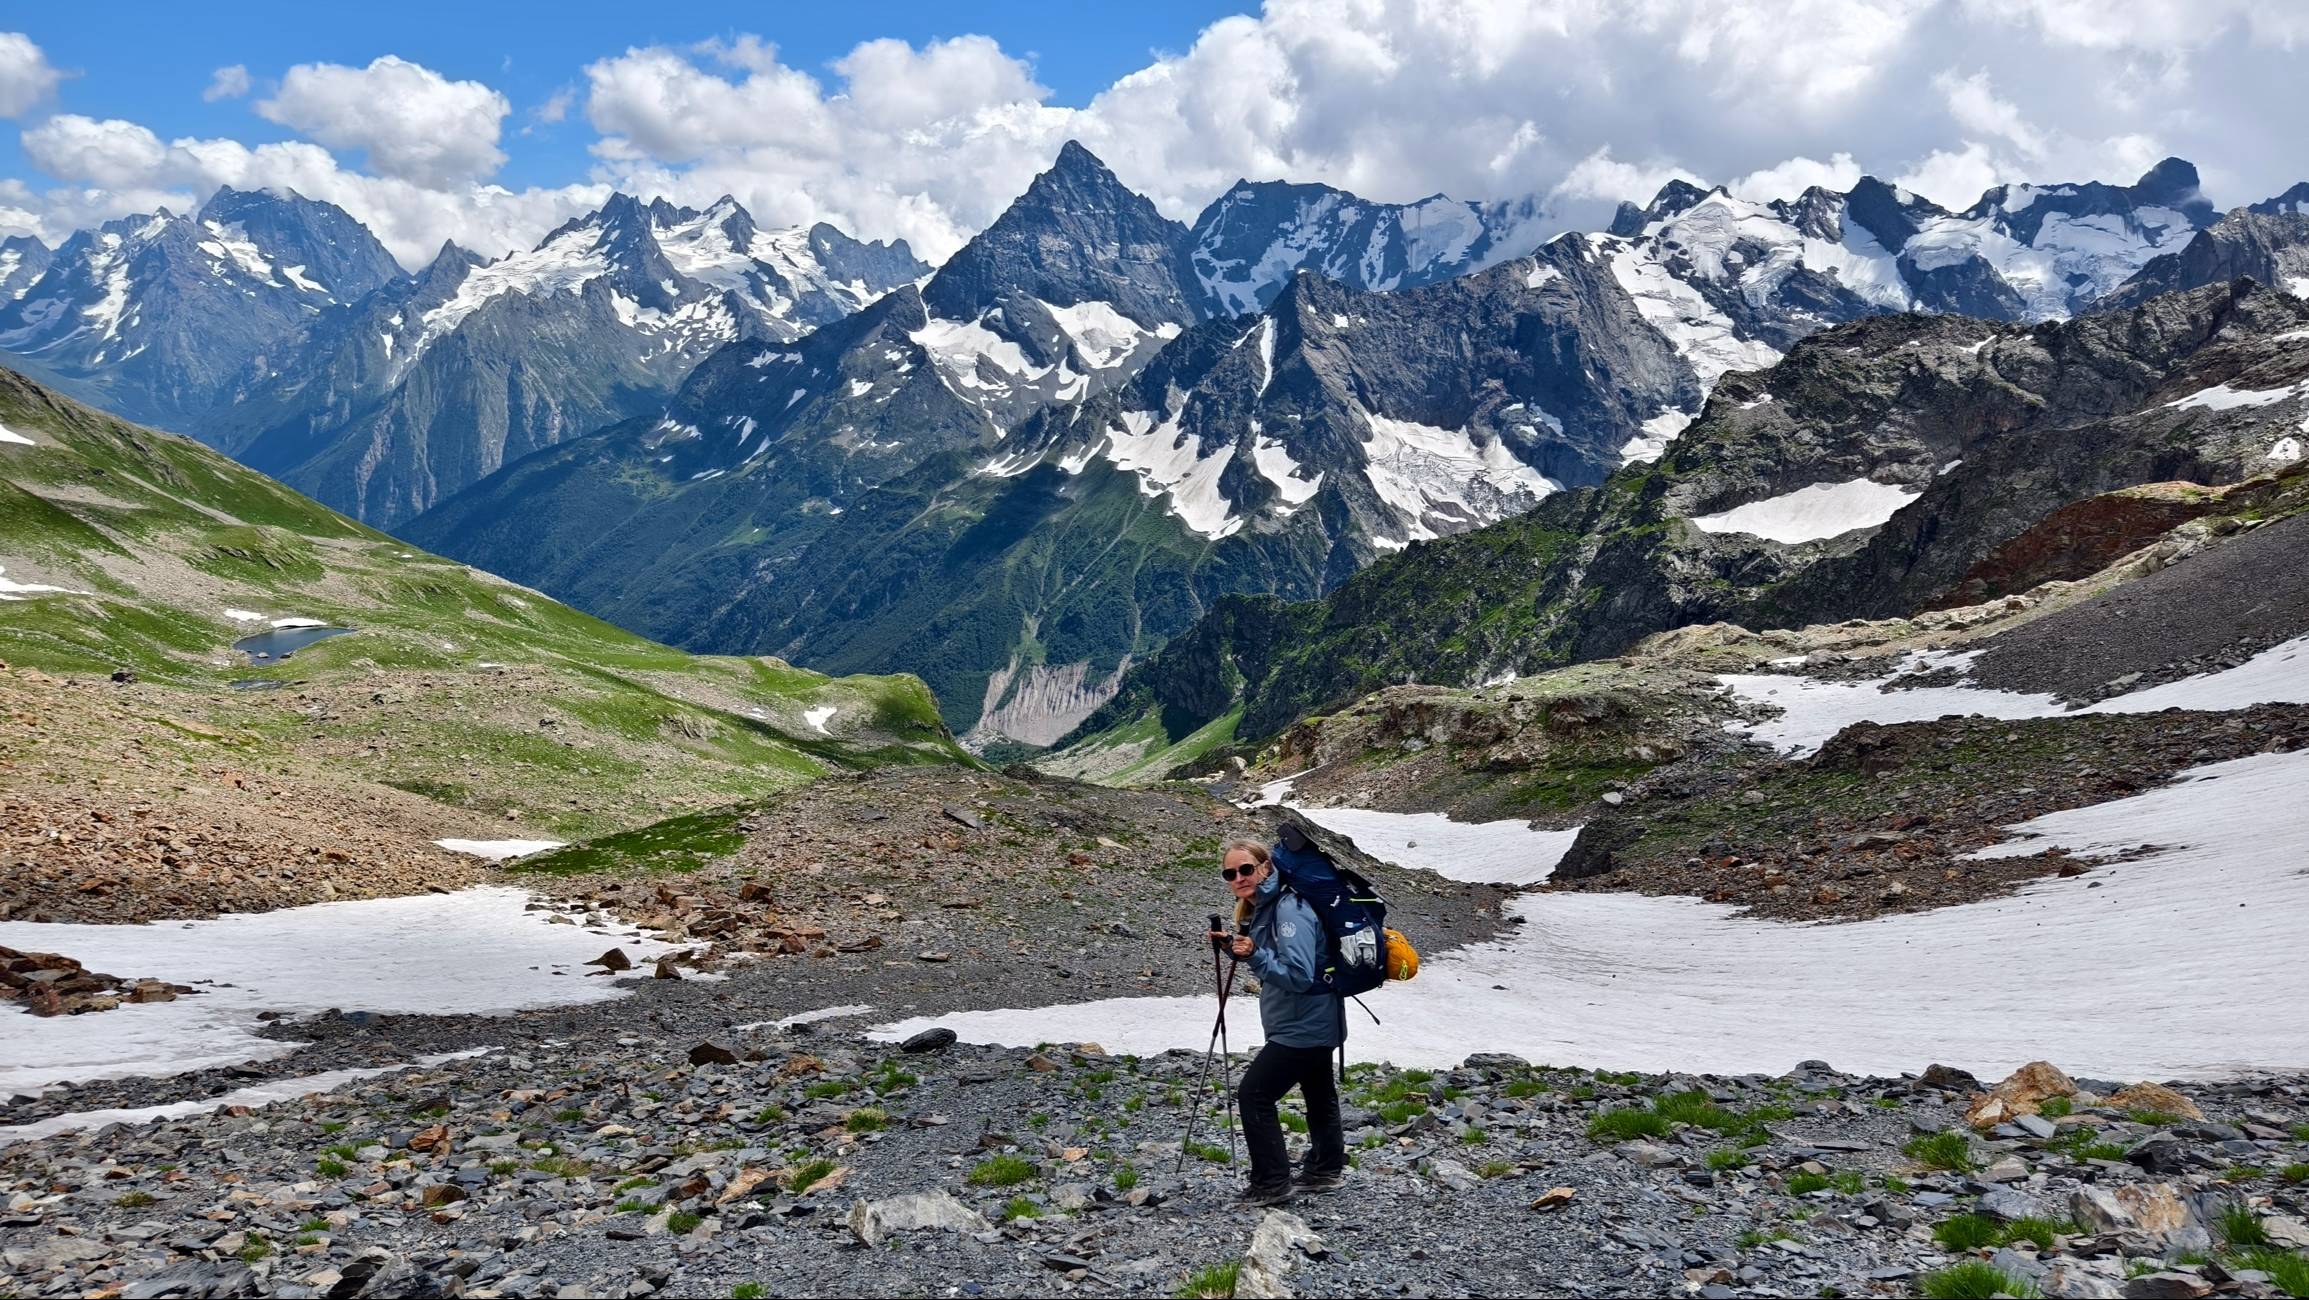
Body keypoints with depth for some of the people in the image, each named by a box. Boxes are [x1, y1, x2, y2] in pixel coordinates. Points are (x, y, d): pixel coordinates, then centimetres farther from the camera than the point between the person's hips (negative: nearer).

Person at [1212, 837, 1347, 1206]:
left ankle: (1271, 1183, 0)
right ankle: (1327, 1169, 42)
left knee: (1253, 1094, -8)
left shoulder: (1290, 909, -25)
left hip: (1303, 1027, -11)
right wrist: (1238, 946, 2)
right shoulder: (1261, 907, 5)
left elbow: (1298, 975, -30)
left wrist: (1254, 955, -34)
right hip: (1316, 1023, 11)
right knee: (1318, 1094, 24)